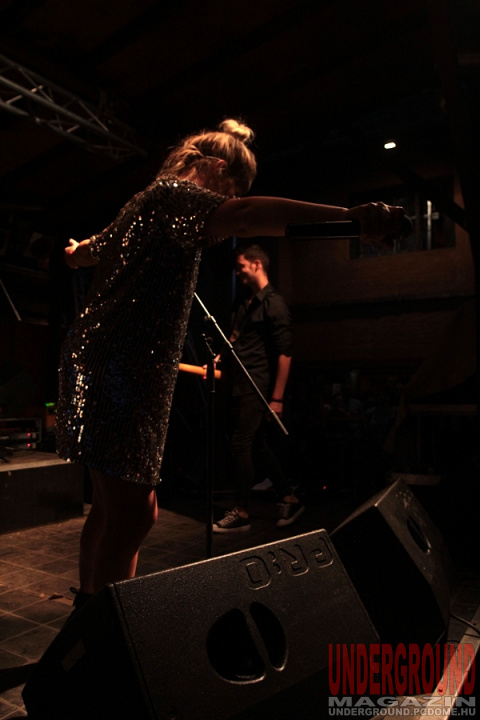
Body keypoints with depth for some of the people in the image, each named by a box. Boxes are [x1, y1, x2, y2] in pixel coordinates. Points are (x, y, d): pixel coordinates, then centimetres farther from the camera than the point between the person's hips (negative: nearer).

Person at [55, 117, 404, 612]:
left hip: (99, 362, 10)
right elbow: (239, 216, -28)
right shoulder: (175, 192, -5)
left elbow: (91, 249, 43)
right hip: (121, 371, -10)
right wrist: (349, 215, -39)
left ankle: (89, 607, 31)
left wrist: (76, 253, 68)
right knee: (131, 515, -8)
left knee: (112, 507, 17)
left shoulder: (148, 202, 24)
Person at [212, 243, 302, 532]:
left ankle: (242, 513, 10)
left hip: (256, 388, -8)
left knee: (241, 445, -4)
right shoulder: (245, 303, 15)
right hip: (240, 386, 8)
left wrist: (277, 398, -18)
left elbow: (285, 353, -15)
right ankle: (290, 500, 26)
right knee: (259, 446, 13)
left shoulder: (274, 303, -10)